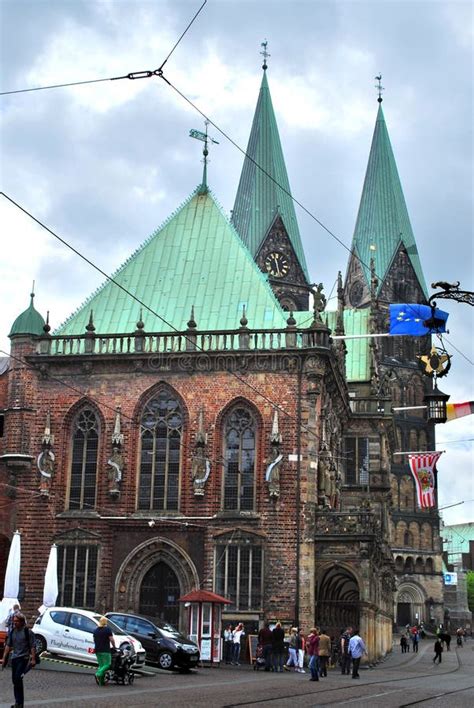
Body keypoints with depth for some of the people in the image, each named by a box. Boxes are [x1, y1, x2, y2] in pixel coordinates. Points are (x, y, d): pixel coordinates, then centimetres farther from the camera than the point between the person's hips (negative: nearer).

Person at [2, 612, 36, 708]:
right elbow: (8, 646, 14)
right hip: (14, 658, 6)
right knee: (14, 680, 8)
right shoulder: (11, 632, 9)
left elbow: (32, 647, -8)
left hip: (24, 658, -6)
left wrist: (33, 659, -14)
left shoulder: (28, 632, -7)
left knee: (18, 678, -18)